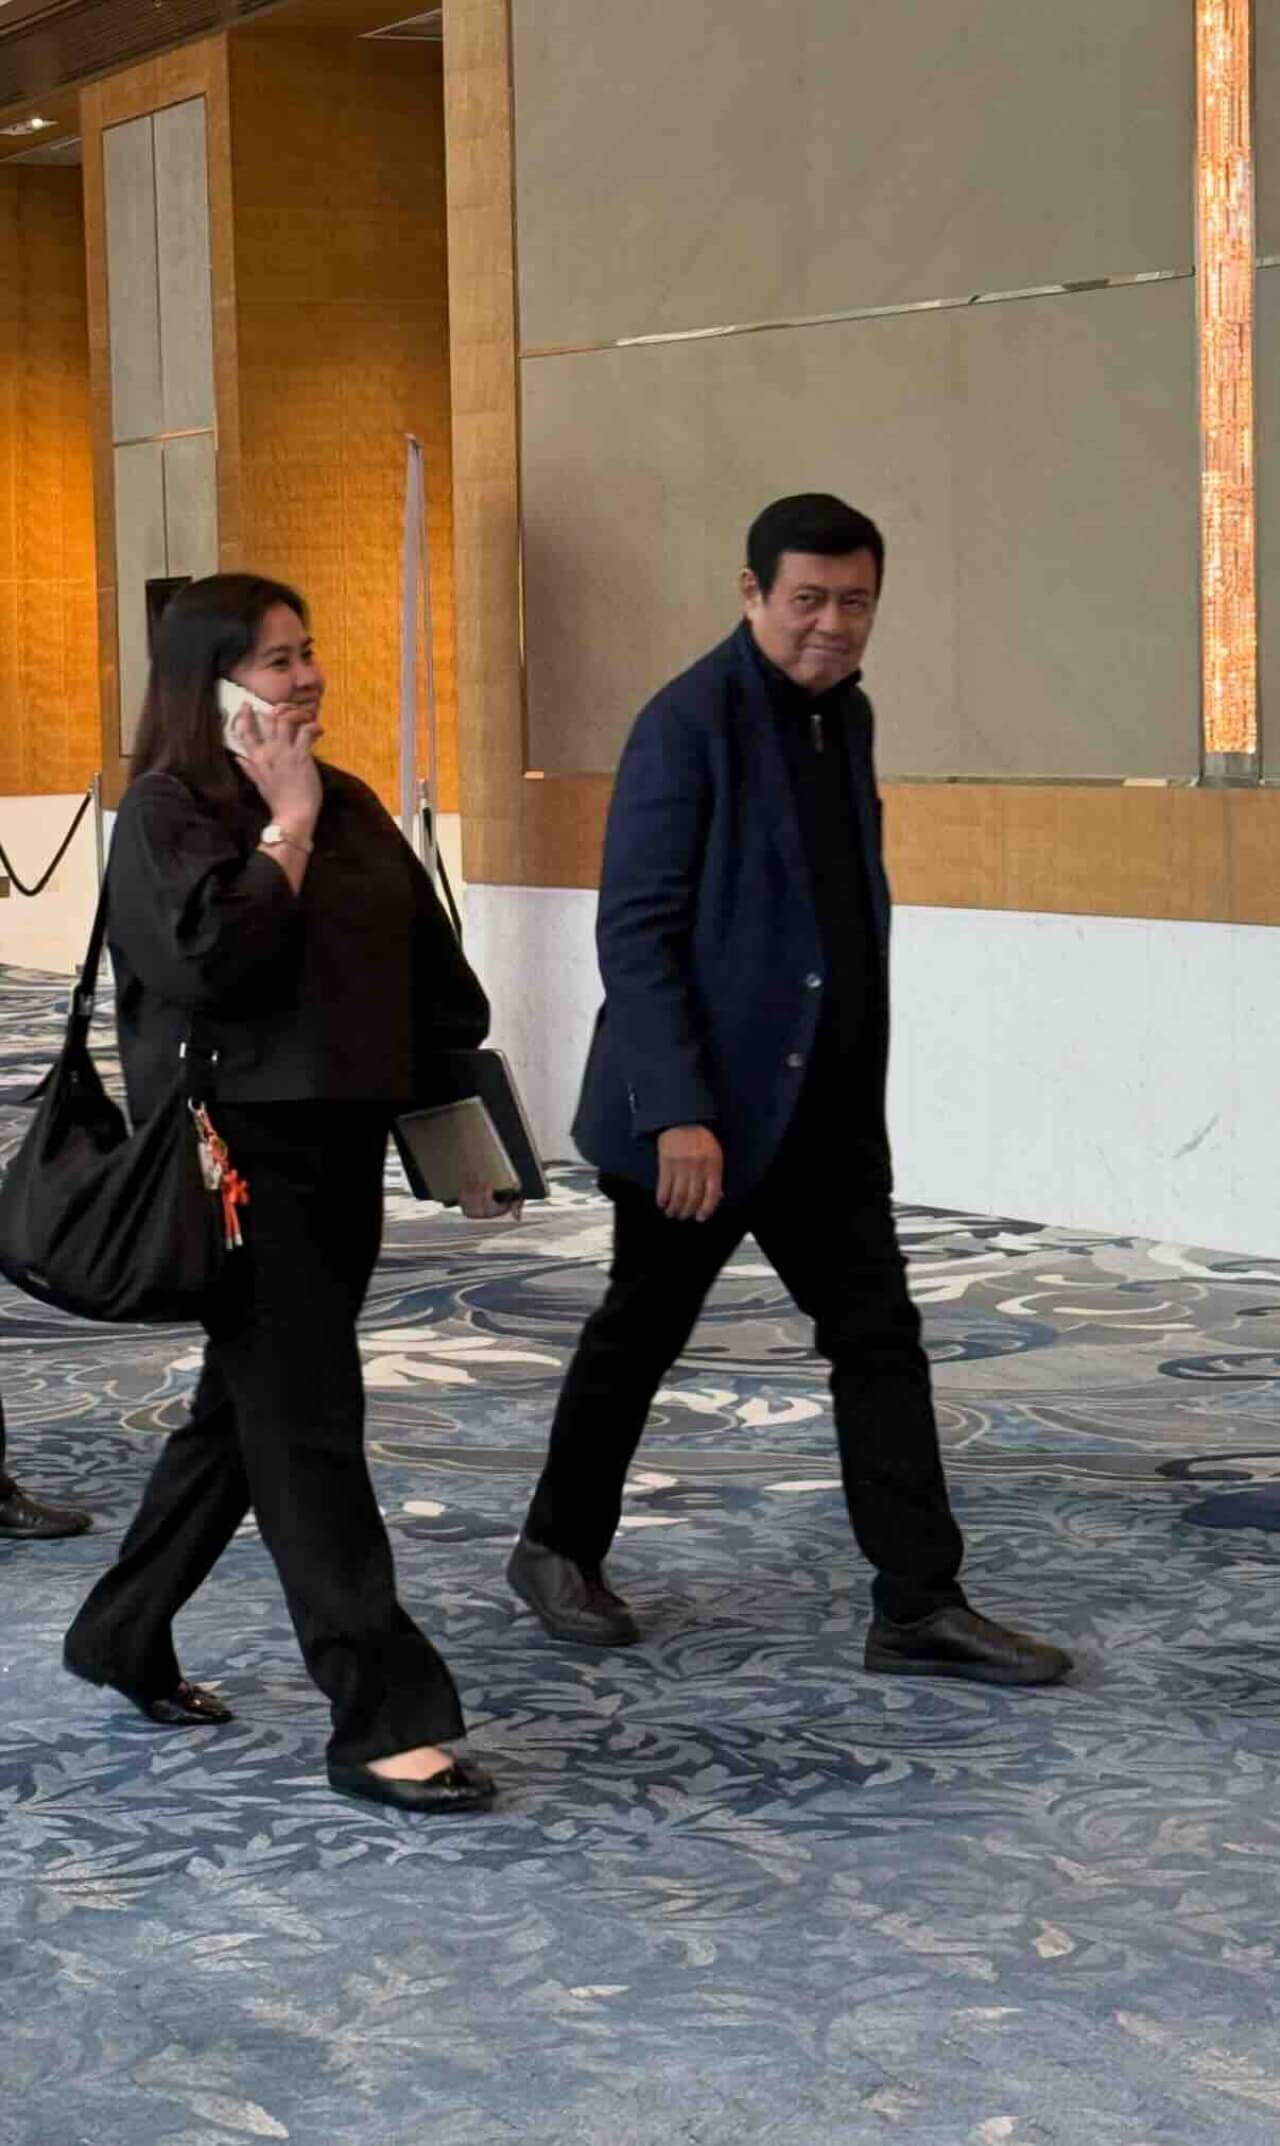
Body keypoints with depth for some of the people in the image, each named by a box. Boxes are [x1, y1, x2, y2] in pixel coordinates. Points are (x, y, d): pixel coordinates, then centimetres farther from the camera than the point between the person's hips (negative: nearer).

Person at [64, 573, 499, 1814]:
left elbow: (430, 973, 17)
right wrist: (286, 824, -15)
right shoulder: (167, 811, -7)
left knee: (246, 1409, 16)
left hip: (342, 1150, 8)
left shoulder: (347, 805, 13)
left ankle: (121, 1640, 34)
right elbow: (211, 955, -24)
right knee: (307, 1429, -7)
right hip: (244, 1156, -8)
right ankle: (381, 1721, -4)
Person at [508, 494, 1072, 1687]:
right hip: (705, 1108, -7)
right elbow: (634, 931, -18)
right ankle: (558, 1550, 28)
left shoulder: (846, 713, 8)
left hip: (828, 1106, 7)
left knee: (879, 1338, 3)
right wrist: (676, 1113, -23)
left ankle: (920, 1606, 5)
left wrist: (857, 1078, 14)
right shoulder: (691, 724, -15)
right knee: (640, 1334, 9)